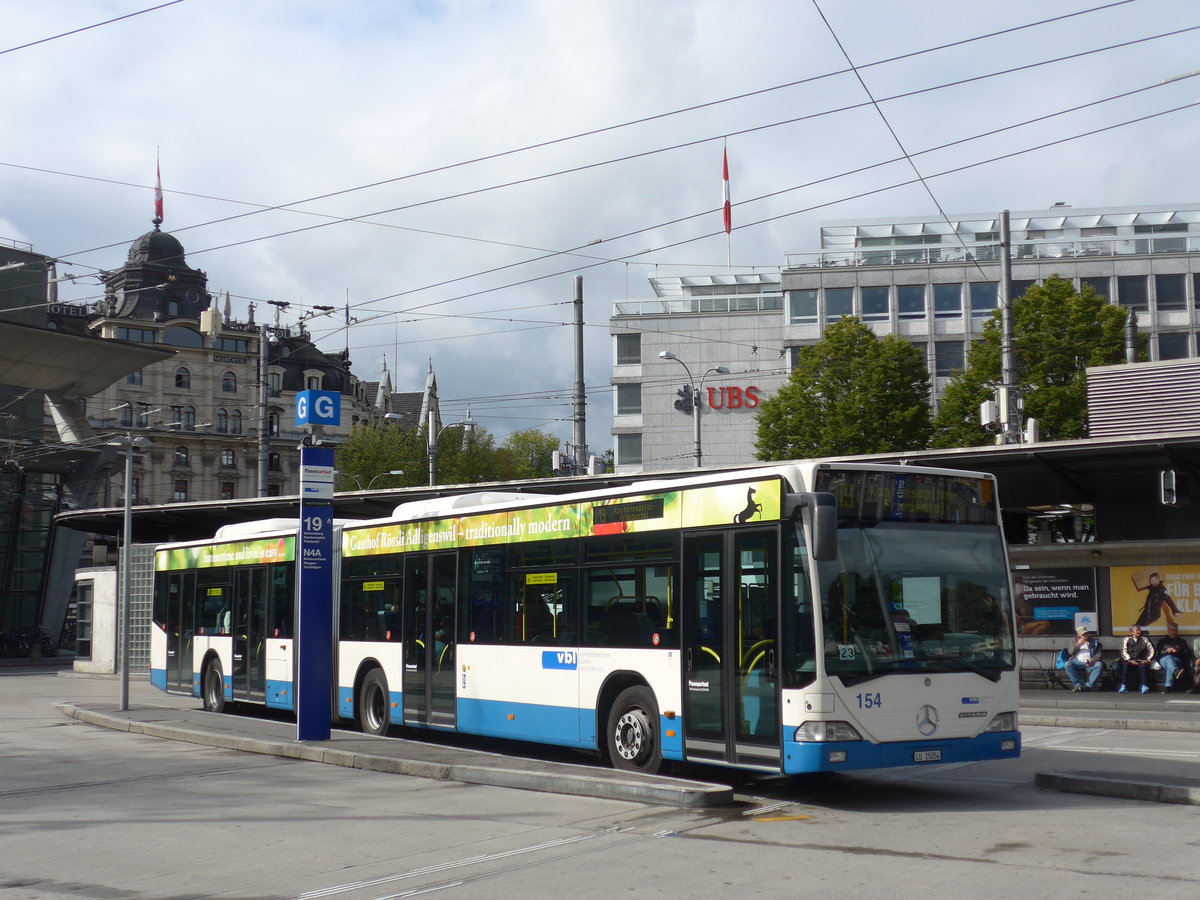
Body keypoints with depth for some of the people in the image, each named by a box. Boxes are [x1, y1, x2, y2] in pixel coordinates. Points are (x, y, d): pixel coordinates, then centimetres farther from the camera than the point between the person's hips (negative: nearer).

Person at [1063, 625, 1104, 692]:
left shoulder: (1094, 641, 16)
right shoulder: (1075, 641, 20)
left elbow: (1099, 653, 4)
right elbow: (1071, 652, 8)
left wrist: (1093, 660, -16)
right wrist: (1079, 643, -4)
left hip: (1091, 663, -1)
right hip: (1078, 662, 1)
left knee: (1099, 664, -34)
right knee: (1067, 664, -29)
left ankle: (1090, 685, -38)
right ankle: (1078, 684, -31)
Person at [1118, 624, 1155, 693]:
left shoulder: (1145, 639, 16)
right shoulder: (1127, 640, 12)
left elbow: (1151, 650, 10)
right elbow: (1124, 651, 0)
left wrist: (1148, 659, -6)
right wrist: (1130, 660, -15)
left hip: (1141, 661, 0)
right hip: (1130, 661, 0)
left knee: (1143, 666, -34)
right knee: (1125, 665, -33)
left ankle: (1145, 687, -33)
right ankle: (1123, 687, -31)